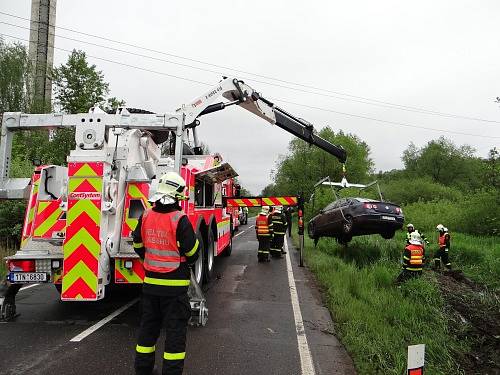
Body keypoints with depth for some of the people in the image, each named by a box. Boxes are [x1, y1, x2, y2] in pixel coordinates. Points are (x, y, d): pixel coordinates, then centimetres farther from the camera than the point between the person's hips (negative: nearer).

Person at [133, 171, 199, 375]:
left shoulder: (146, 216, -1)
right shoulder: (180, 219, -18)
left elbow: (138, 246, 10)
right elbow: (191, 251, -13)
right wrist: (187, 263, 8)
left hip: (150, 282, 6)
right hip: (175, 284, -5)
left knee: (148, 326, 19)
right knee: (175, 328, 6)